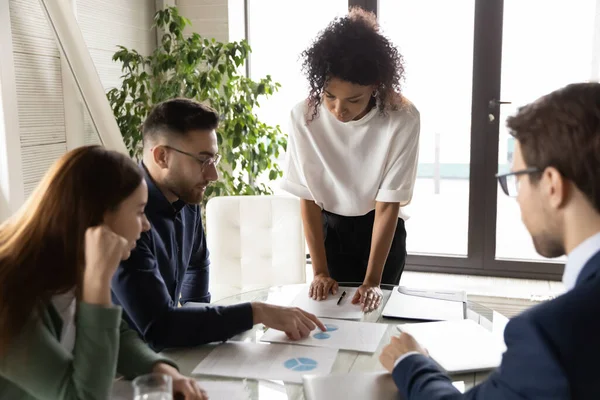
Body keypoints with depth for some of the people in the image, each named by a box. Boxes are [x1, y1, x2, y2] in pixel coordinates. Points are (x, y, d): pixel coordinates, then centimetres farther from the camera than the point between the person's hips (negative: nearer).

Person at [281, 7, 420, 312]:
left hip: (381, 228, -1)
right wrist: (320, 271, -15)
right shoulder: (303, 117, -22)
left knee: (375, 308, 5)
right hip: (330, 227, 1)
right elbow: (308, 199, -13)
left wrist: (372, 280, -23)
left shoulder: (403, 119, -26)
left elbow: (388, 205, -21)